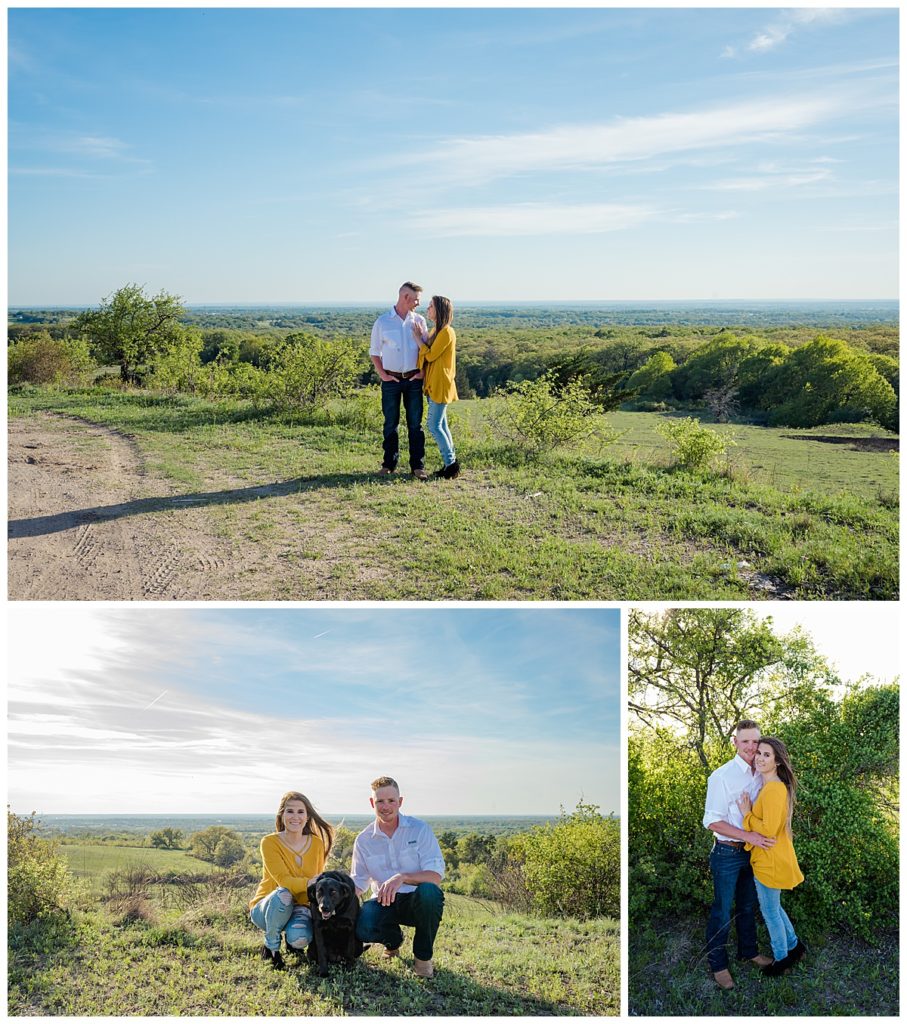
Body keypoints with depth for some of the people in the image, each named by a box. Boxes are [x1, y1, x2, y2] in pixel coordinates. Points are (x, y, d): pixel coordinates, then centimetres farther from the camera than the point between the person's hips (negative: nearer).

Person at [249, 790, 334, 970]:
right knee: (283, 894, -36)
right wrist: (310, 883, -42)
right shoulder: (270, 842, -14)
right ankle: (271, 948, -10)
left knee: (300, 939, -30)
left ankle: (293, 939, 10)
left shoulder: (316, 843, -3)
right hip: (267, 908, -2)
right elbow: (283, 881, -25)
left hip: (300, 907, 2)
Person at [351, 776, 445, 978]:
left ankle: (423, 955, -10)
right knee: (363, 927, -31)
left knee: (429, 891, -38)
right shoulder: (363, 840, 3)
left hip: (417, 901, -2)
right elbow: (358, 882, 10)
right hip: (384, 902, 2)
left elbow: (436, 876, -16)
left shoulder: (419, 829, -8)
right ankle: (393, 941, 9)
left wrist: (403, 877, -33)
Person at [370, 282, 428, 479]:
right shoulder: (383, 321, 0)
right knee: (391, 423, 5)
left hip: (414, 380, 1)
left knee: (415, 424, 2)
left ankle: (418, 465, 5)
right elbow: (374, 352, 6)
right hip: (391, 380, -1)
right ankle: (389, 463, 14)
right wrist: (382, 374, -3)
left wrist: (423, 372, -3)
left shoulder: (419, 321, 5)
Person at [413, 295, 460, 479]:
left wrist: (419, 340, -5)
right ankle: (450, 463, 16)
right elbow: (428, 354, 11)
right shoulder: (437, 331, 14)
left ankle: (451, 463, -2)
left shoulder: (447, 332, -16)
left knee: (434, 425, -9)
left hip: (441, 384, -10)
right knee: (441, 424, 11)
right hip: (433, 384, 10)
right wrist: (421, 338, -1)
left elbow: (430, 355, -16)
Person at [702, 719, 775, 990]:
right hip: (728, 853, -6)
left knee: (748, 906, 23)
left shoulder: (762, 775, 0)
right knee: (722, 911, 6)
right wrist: (748, 836, -23)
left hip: (754, 851, 6)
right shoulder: (722, 776, -18)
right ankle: (717, 964, 21)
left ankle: (748, 951, 42)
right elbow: (713, 821, -18)